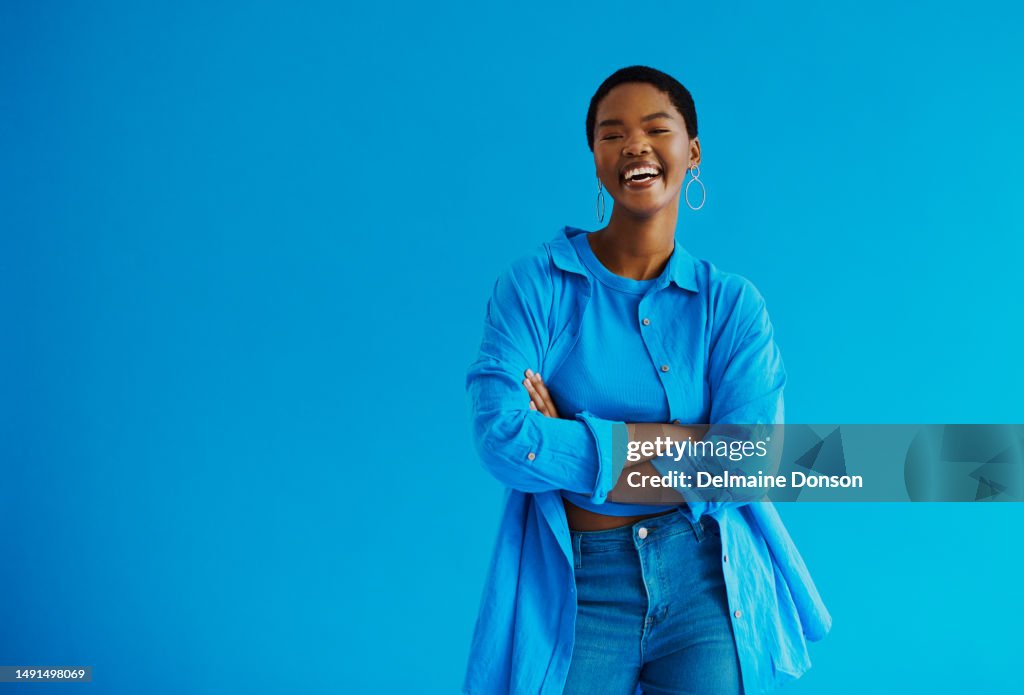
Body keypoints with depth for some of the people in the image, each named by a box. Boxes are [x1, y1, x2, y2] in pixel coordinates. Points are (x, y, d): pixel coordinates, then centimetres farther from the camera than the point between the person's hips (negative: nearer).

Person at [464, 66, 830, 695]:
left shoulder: (733, 304, 0)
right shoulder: (537, 284, -3)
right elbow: (502, 439, -17)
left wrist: (569, 447, -15)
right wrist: (684, 439, -15)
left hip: (708, 591, 1)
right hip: (576, 595, 0)